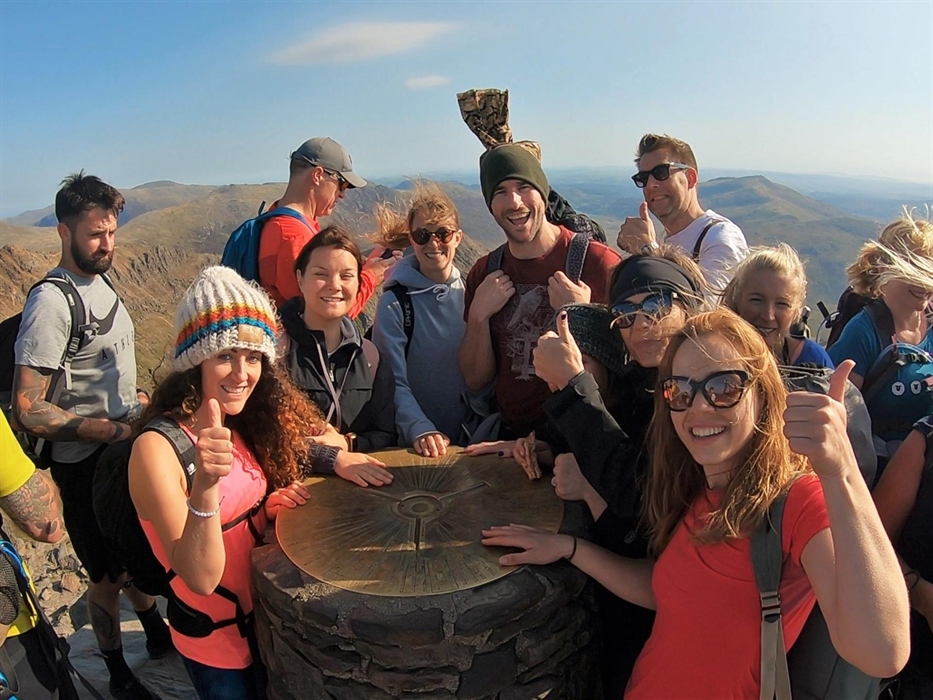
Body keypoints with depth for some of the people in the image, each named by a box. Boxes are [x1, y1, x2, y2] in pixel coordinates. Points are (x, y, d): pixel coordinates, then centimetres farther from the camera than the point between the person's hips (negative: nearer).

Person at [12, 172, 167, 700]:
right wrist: (111, 430, -24)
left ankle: (158, 634, 48)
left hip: (127, 447, 8)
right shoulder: (51, 302, -22)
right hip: (85, 463, -7)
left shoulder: (101, 282, 4)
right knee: (108, 574, 11)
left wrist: (137, 398, 4)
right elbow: (28, 410, -24)